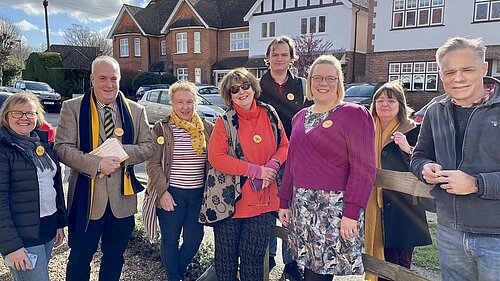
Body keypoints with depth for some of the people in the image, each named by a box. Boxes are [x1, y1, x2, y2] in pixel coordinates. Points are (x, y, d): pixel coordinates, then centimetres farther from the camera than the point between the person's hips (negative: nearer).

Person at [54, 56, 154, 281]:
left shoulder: (136, 110, 5)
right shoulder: (72, 108, -2)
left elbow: (148, 147, 2)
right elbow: (62, 147, -10)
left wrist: (121, 152, -16)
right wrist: (97, 163, -23)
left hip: (122, 199, 3)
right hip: (86, 198, -2)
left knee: (115, 257, 19)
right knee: (80, 258, 12)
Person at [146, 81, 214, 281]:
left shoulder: (207, 128, 5)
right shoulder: (162, 128, -3)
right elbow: (153, 163, -5)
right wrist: (163, 191, -13)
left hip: (199, 193, 3)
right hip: (171, 193, -3)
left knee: (194, 238, 11)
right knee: (171, 240, 8)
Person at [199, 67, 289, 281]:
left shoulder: (269, 114, 3)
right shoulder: (224, 122, -7)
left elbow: (284, 145, 9)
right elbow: (216, 157, -15)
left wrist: (272, 165, -12)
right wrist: (256, 170, -18)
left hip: (262, 200, 3)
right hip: (228, 199, -2)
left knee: (254, 257, 13)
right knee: (226, 255, 14)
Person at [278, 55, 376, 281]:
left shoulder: (354, 114, -6)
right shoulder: (300, 117, 13)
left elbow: (363, 169, -11)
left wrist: (352, 212, -17)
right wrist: (284, 202, 12)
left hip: (335, 207, -5)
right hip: (302, 205, 6)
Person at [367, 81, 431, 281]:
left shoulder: (412, 131, -4)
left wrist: (408, 150, -24)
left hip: (402, 207, -4)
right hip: (373, 206, 4)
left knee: (400, 263, 4)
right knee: (378, 256, 11)